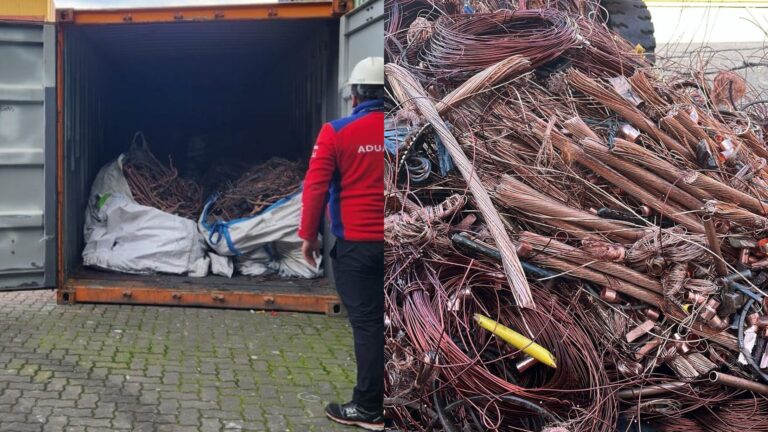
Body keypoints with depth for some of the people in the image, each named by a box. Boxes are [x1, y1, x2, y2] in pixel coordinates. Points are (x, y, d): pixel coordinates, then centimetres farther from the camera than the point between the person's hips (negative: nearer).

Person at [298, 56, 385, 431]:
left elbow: (315, 186, -7)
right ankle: (373, 401, 21)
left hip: (357, 243, -3)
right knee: (377, 319, 12)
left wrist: (309, 235, 3)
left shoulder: (337, 132, -7)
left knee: (367, 322, 1)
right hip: (387, 243, 3)